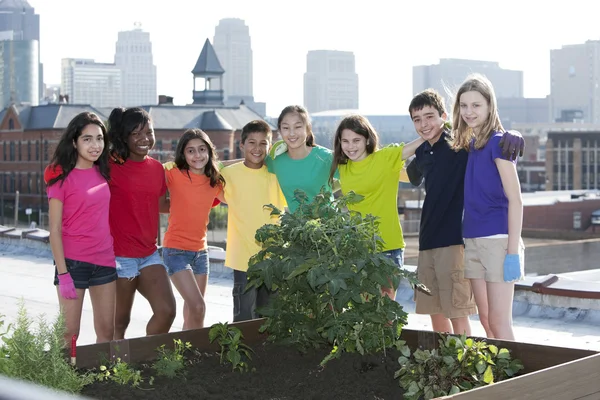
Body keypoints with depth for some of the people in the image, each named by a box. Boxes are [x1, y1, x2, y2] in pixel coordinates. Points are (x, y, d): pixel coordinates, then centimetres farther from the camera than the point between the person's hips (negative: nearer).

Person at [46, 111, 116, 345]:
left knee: (106, 332, 8)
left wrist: (116, 256, 7)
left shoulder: (102, 172, 8)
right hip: (73, 262, -5)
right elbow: (55, 230, -10)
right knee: (69, 334, -2)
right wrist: (63, 274, -15)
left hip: (105, 262, 6)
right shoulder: (62, 177, -8)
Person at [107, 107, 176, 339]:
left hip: (149, 254, 6)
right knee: (120, 321, 6)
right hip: (120, 255, -5)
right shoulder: (112, 165, -11)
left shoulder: (157, 168, 8)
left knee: (166, 311, -3)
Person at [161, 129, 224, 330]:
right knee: (198, 307, -16)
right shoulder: (174, 175, -8)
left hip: (201, 251, 5)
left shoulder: (215, 183, 5)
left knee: (191, 313, 9)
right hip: (176, 250, -5)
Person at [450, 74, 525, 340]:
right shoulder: (469, 145, 13)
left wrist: (513, 252, -17)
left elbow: (515, 199, -13)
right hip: (472, 241, 8)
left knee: (499, 323, -5)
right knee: (486, 321, 11)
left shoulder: (498, 141, -9)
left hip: (497, 240, -8)